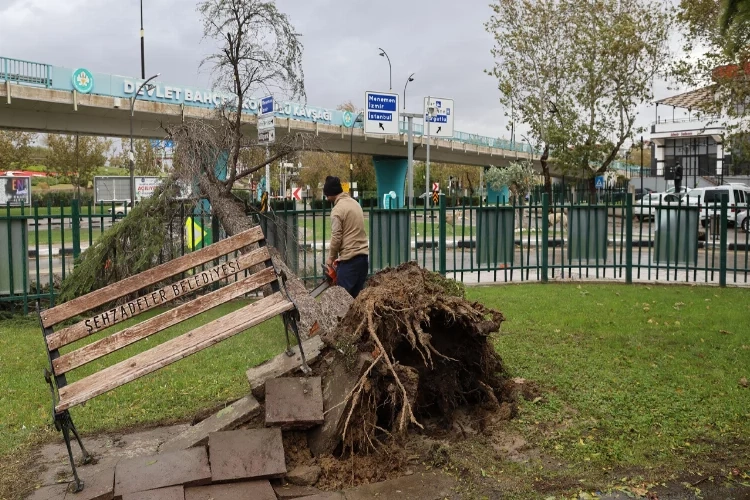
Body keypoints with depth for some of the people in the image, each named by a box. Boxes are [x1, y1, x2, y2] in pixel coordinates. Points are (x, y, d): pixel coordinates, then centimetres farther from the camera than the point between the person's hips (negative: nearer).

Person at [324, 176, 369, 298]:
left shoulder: (338, 209, -12)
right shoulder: (355, 203, 14)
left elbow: (336, 237, -14)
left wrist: (331, 258, 1)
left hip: (349, 258, -8)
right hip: (363, 255, 8)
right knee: (358, 294, 12)